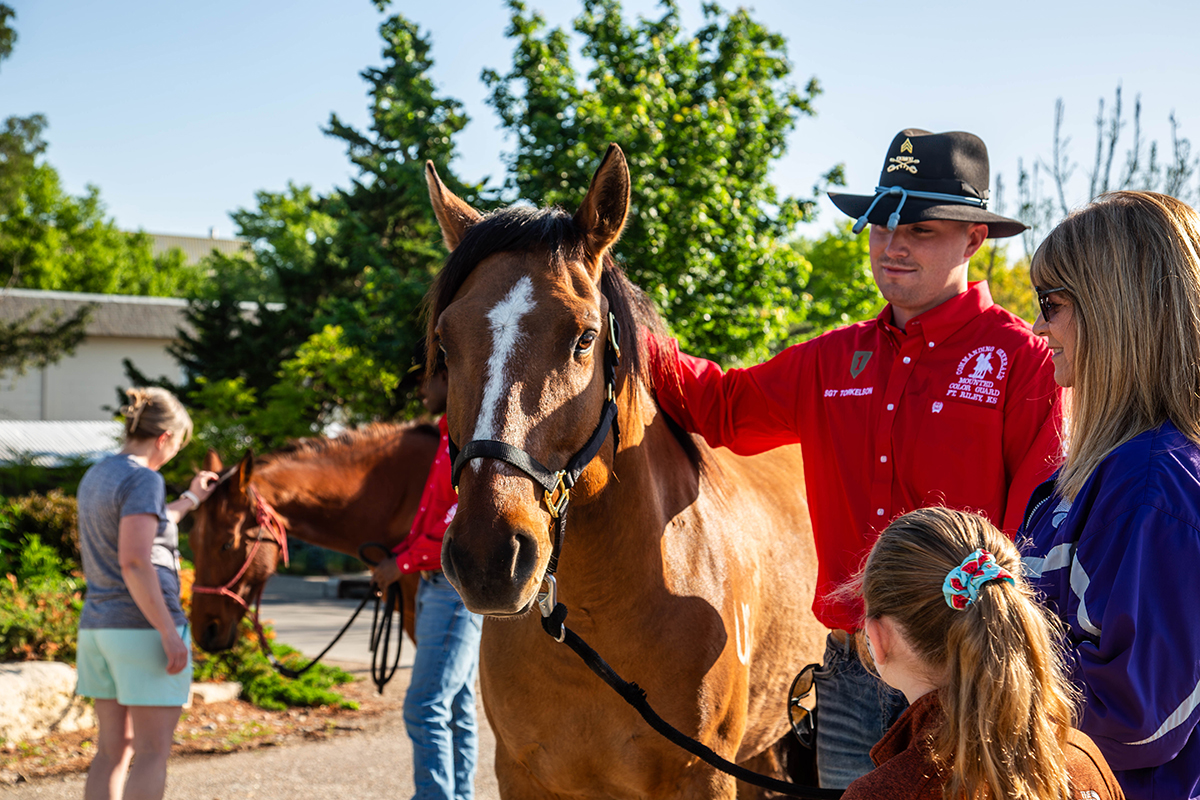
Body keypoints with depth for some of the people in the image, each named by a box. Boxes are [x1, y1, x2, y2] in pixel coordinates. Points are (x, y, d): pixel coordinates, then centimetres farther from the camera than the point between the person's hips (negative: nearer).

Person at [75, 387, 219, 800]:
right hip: (142, 626, -9)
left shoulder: (95, 476, 14)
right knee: (153, 754, -3)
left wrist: (188, 501, 35)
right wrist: (170, 635, -22)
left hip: (96, 624, 9)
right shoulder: (143, 479, -14)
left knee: (112, 753, 13)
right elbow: (134, 563, -23)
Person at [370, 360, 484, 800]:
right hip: (437, 586, 10)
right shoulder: (450, 438, 20)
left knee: (425, 707, -14)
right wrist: (396, 553, 10)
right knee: (455, 709, 11)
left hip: (461, 588, -10)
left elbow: (461, 517, -20)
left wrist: (403, 563, -14)